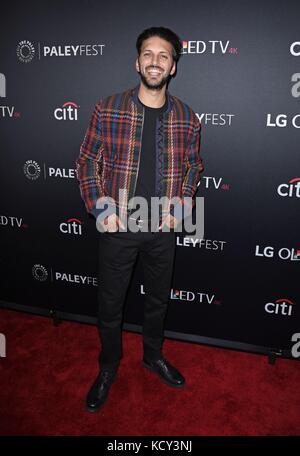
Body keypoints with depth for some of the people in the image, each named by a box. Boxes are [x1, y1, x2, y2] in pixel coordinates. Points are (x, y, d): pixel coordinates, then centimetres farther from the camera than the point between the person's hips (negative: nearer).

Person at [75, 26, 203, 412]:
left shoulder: (186, 118, -1)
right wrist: (100, 208, -11)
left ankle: (153, 355, 45)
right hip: (118, 227, -2)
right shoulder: (108, 109, -7)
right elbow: (86, 162, -2)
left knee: (158, 298, 19)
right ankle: (108, 367, 36)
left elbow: (193, 166, 11)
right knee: (109, 303, 11)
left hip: (163, 228, 2)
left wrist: (179, 206, -1)